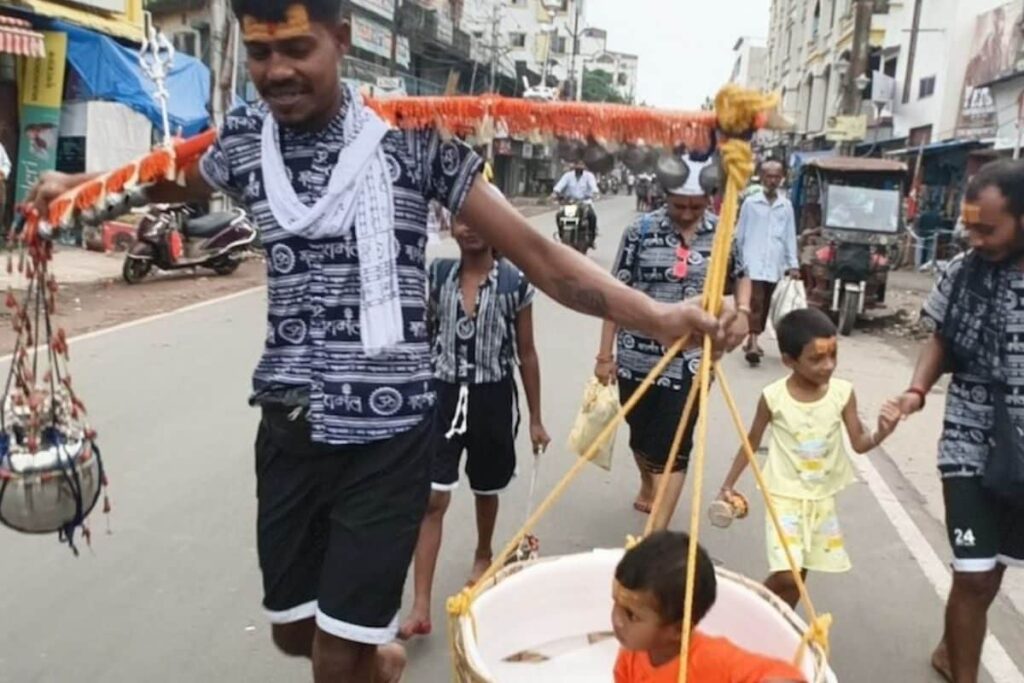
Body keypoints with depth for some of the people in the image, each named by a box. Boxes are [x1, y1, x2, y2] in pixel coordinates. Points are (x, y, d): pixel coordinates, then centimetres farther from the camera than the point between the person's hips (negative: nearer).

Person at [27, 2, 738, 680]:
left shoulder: (410, 135, -8)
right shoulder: (242, 139, 4)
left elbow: (534, 251, -11)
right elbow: (167, 182, 29)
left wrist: (658, 315, -20)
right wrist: (73, 185, 18)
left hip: (387, 433, -4)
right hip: (288, 425, 5)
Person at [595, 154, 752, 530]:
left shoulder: (721, 231, -1)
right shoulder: (642, 230, -7)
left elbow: (742, 275, 17)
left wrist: (742, 311, -4)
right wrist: (605, 353, -4)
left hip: (691, 357, 0)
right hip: (637, 353, 0)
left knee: (675, 443, -2)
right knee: (640, 431, 18)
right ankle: (647, 483, 50)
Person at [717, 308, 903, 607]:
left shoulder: (843, 393, -11)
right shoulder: (773, 397, -16)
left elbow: (859, 443, -6)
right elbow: (752, 443, -2)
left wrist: (881, 434, -28)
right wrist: (728, 485, 2)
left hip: (822, 498, 3)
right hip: (785, 496, -3)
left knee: (799, 574, 13)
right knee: (787, 576, -12)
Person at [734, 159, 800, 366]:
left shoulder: (786, 206, 9)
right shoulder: (750, 202, 2)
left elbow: (790, 237, 10)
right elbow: (740, 234, 5)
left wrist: (793, 264, 4)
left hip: (775, 265, 4)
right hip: (754, 263, -3)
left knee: (765, 304, 10)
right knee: (755, 302, -12)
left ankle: (752, 340, 22)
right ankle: (753, 344, -17)